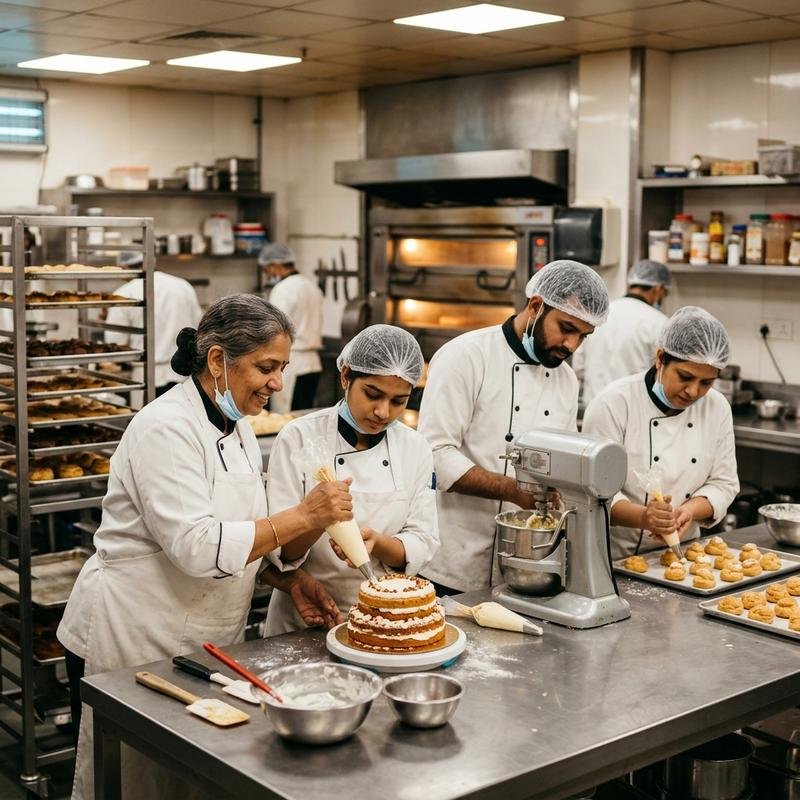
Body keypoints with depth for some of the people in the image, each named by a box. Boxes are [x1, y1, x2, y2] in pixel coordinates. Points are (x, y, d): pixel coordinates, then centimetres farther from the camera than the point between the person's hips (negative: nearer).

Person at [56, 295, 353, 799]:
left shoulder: (236, 426, 7)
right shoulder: (166, 429, -20)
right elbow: (197, 546, -29)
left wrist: (291, 580, 0)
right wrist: (302, 517, -27)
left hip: (204, 642, 8)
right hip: (131, 641, -8)